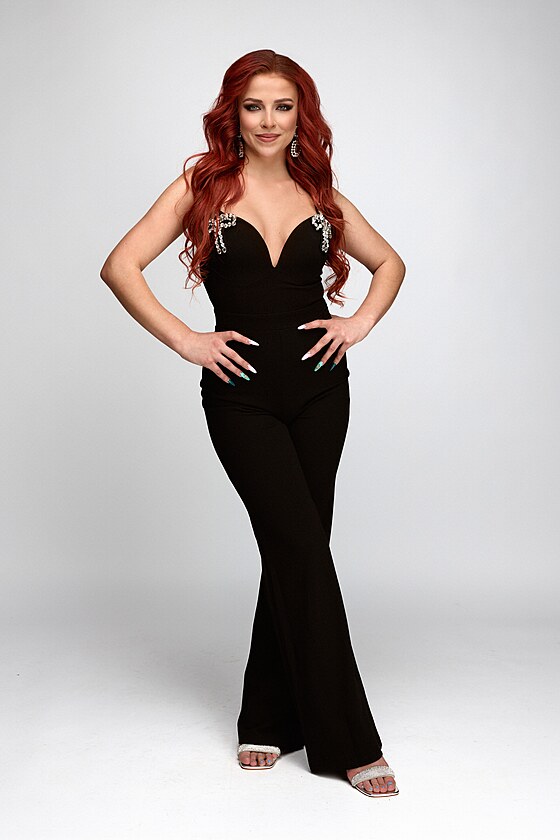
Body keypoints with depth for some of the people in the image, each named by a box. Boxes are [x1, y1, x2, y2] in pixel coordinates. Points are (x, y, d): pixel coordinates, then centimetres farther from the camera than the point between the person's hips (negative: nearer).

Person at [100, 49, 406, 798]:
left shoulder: (319, 195, 11)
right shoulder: (202, 186, 2)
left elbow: (390, 263, 22)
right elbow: (120, 266, -3)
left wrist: (361, 321, 4)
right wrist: (185, 341, -10)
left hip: (318, 389, 4)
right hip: (241, 393, -3)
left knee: (293, 552, 7)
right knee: (304, 550, -8)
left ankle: (270, 721, 24)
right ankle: (347, 741, 2)